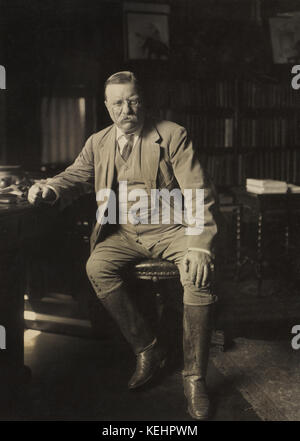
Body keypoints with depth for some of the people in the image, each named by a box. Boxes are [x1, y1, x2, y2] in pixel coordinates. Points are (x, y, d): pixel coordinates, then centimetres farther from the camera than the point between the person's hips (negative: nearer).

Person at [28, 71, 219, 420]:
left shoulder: (172, 136, -4)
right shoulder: (98, 143, 9)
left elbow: (199, 194, -10)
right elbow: (76, 176, 4)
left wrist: (199, 246, -24)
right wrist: (50, 189, -23)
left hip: (172, 229, -3)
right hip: (126, 233, 4)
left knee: (199, 274, -30)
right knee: (97, 266, -25)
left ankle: (194, 378, -14)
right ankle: (147, 351, -8)